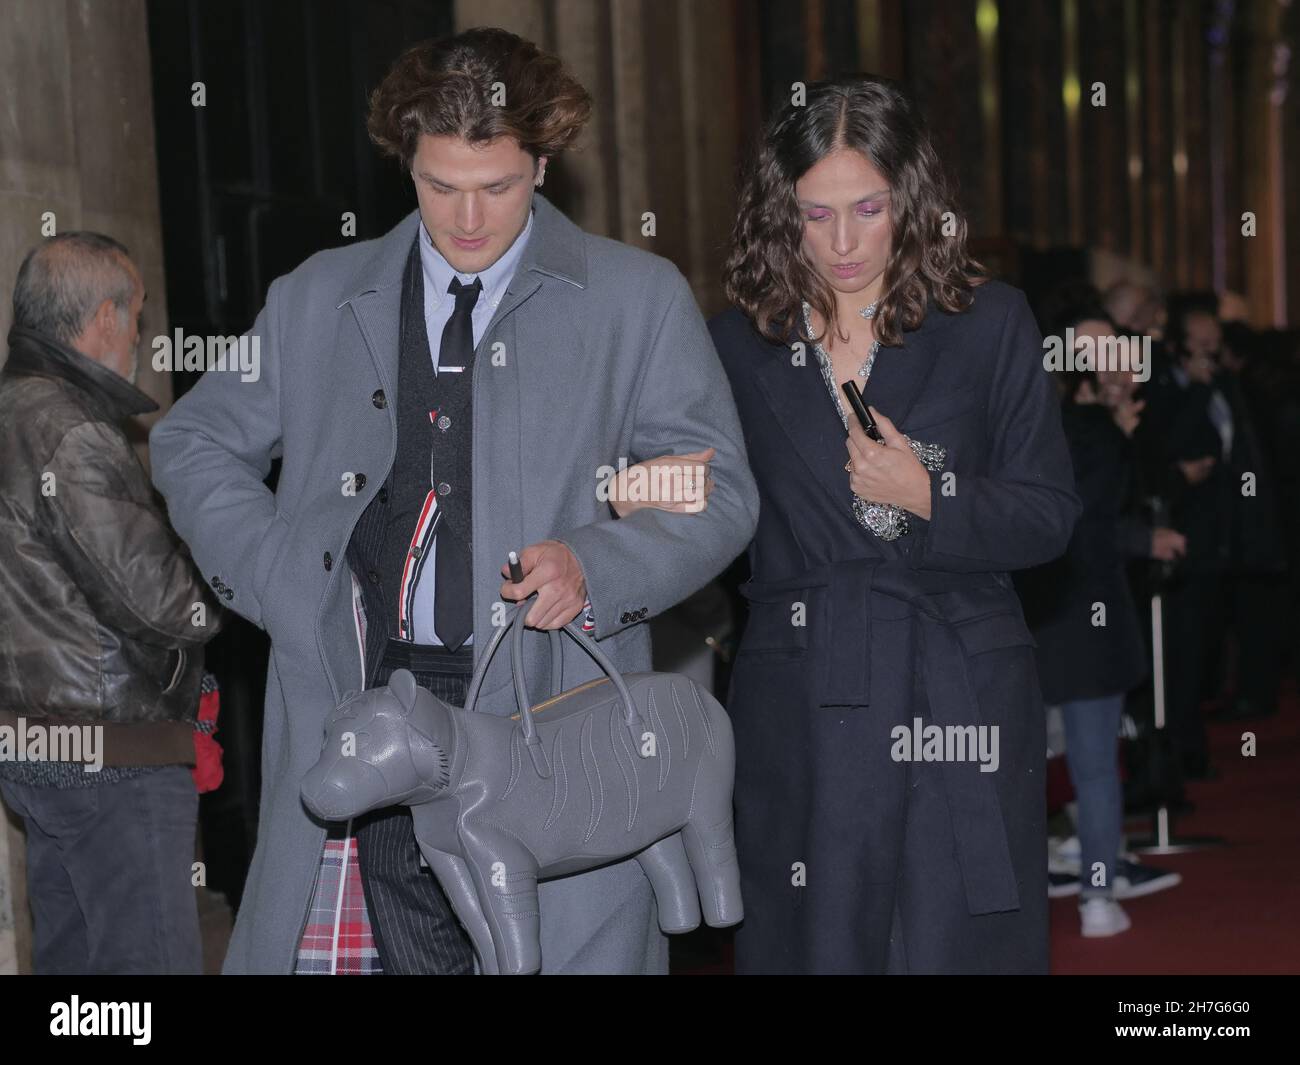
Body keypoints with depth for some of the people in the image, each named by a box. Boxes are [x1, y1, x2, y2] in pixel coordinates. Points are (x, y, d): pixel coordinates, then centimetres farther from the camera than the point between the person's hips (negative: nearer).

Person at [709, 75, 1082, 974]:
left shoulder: (989, 325, 3)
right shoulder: (739, 344, 8)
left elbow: (1050, 518, 1)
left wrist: (933, 498, -12)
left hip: (959, 709, -1)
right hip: (802, 716, 1)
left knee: (958, 944, 1)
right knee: (816, 943, 4)